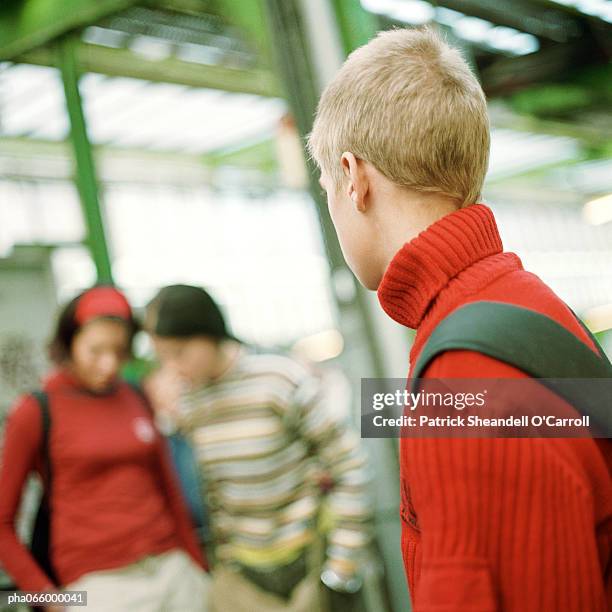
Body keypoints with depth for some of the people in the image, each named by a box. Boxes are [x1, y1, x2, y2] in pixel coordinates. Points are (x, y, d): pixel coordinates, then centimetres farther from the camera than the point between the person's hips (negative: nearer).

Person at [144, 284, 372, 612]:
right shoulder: (188, 401, 1)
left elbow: (349, 468, -13)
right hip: (241, 576, 5)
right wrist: (223, 562, 15)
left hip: (306, 567, -5)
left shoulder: (280, 379, -17)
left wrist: (343, 572, -13)